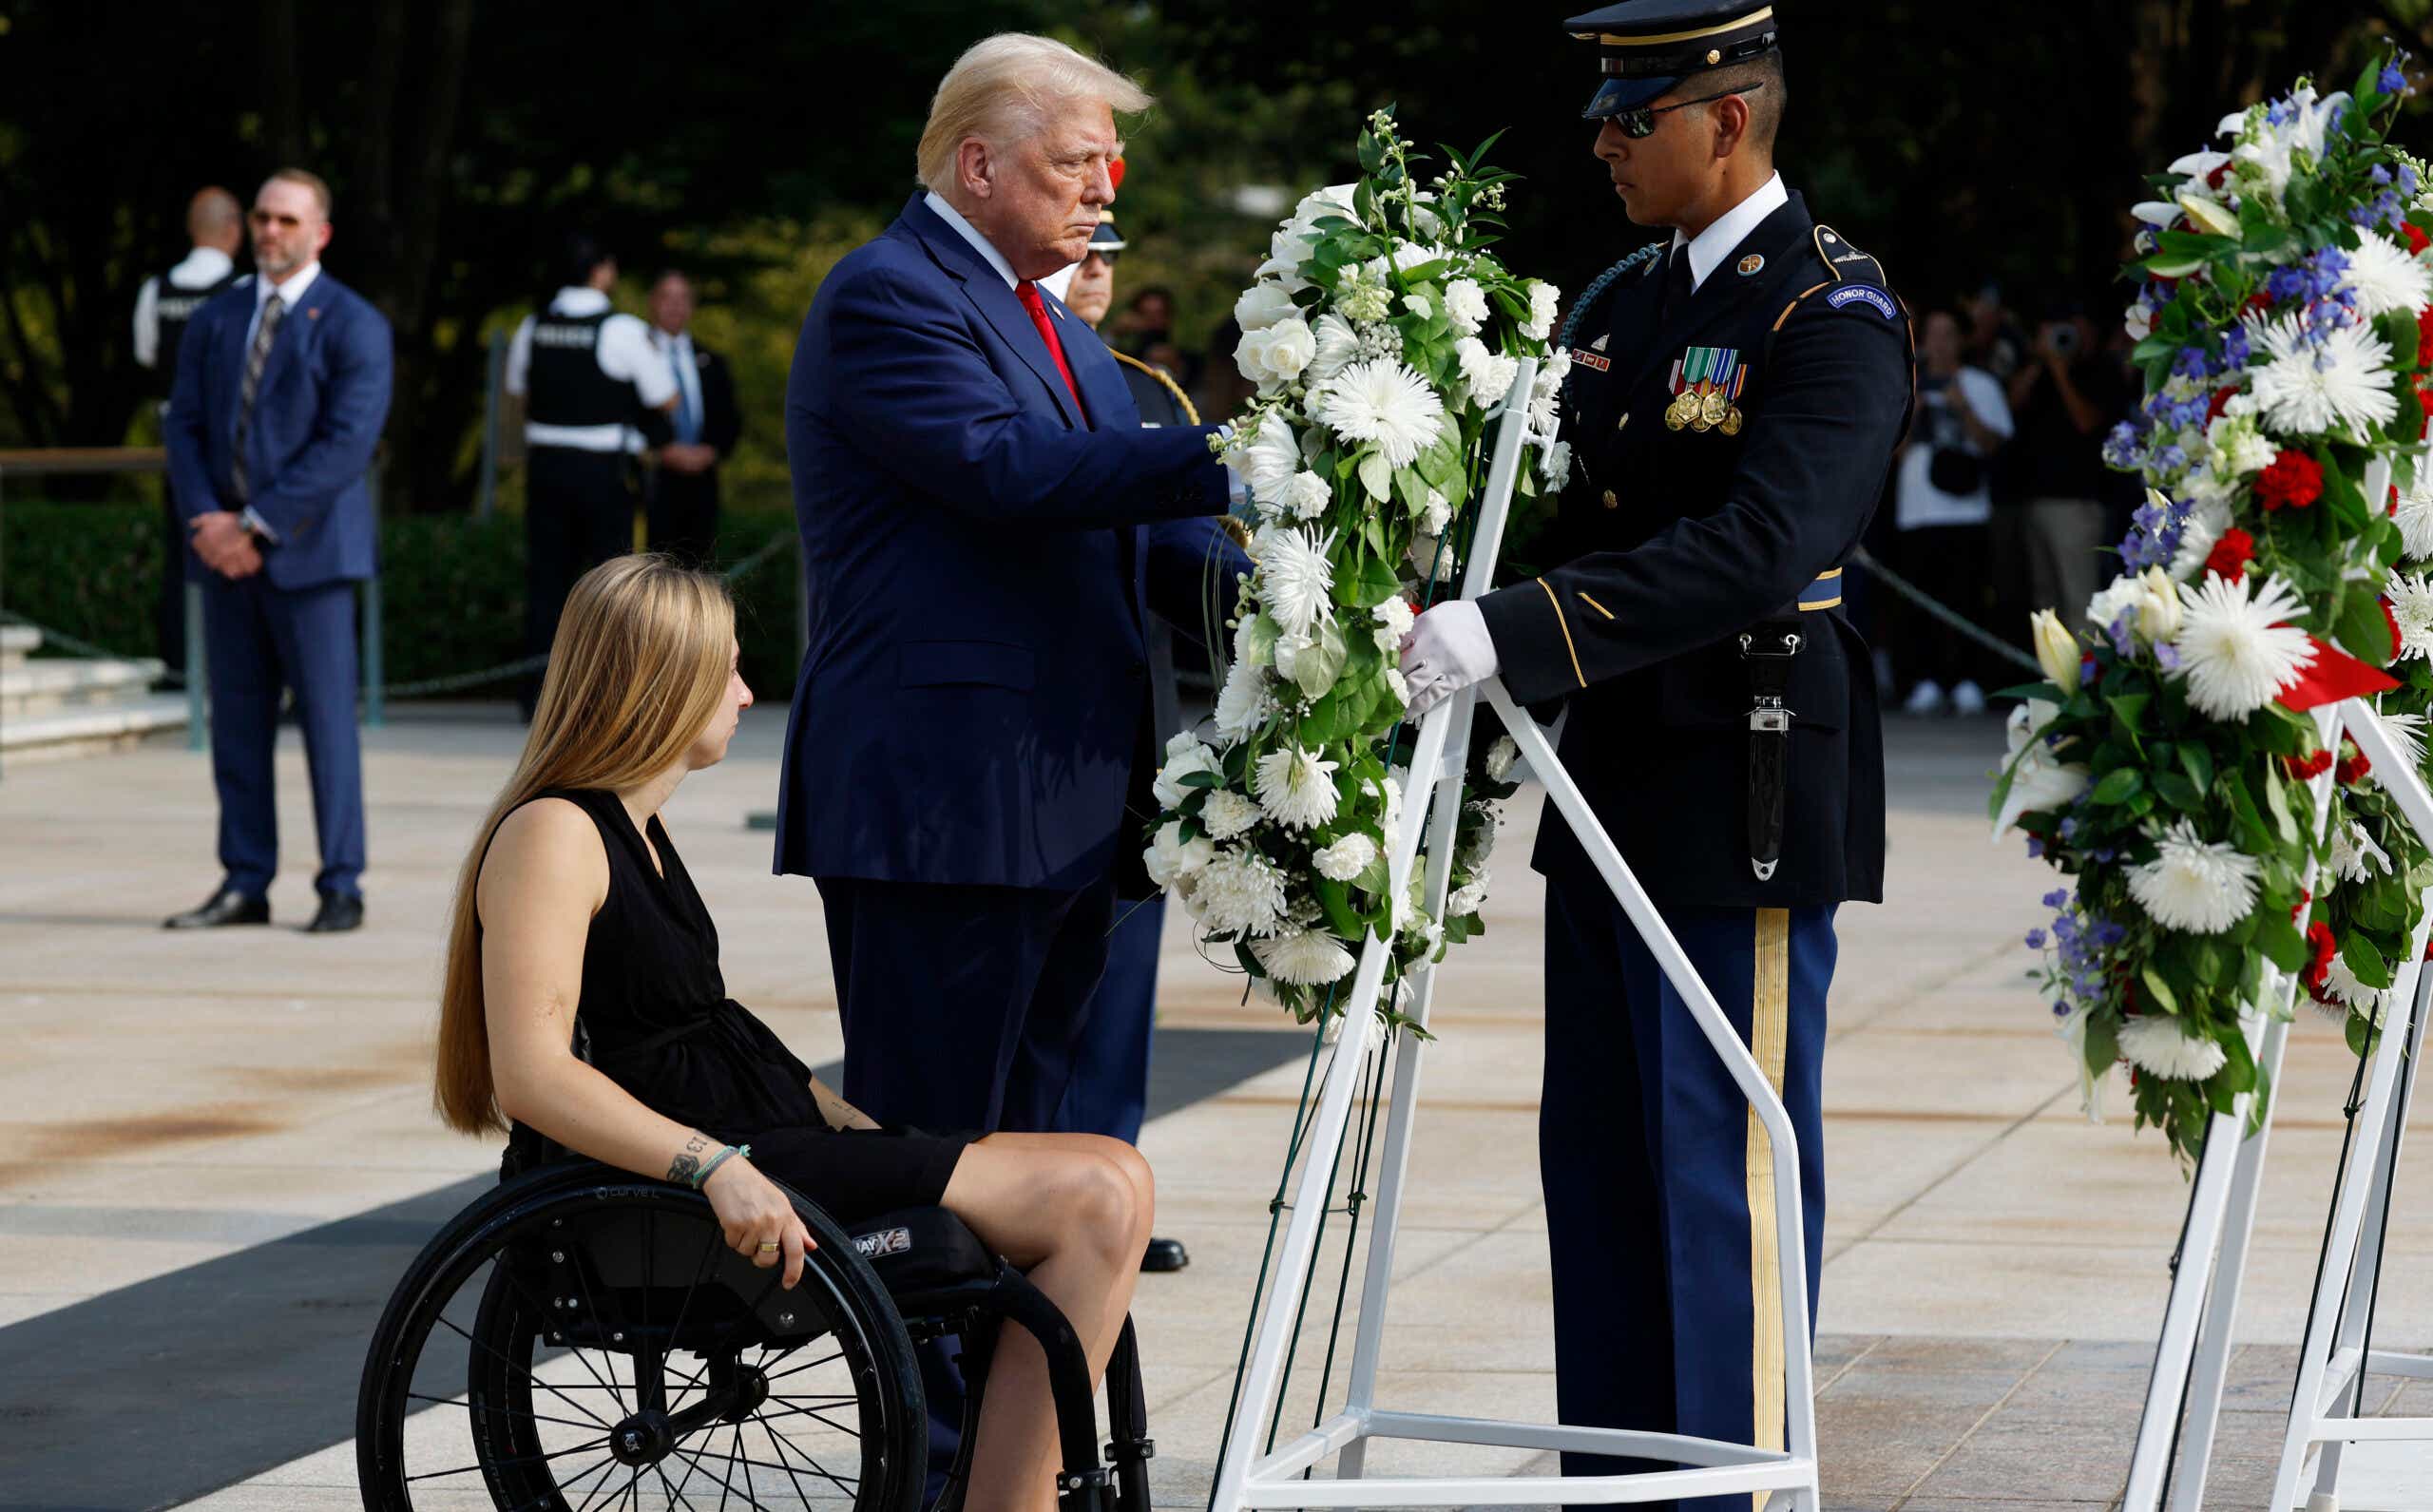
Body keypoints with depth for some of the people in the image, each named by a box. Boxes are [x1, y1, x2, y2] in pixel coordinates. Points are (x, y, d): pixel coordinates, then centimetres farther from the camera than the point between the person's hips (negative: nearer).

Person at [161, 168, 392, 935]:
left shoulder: (353, 326, -4)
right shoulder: (214, 320, 13)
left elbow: (347, 444, -13)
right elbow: (185, 425, 9)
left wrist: (257, 526, -16)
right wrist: (206, 518, -9)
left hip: (306, 549, -5)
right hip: (225, 548, 5)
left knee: (326, 717, -3)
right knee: (236, 722, 5)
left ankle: (341, 887, 1)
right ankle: (244, 885, 10)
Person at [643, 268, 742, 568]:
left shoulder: (711, 363, 18)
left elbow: (730, 420, 16)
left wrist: (712, 451, -3)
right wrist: (665, 452, -13)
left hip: (701, 484, 4)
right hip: (652, 483, -4)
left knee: (699, 566, 0)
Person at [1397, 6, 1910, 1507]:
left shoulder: (1832, 312, -13)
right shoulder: (1621, 303, 14)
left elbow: (1754, 550, -26)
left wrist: (1515, 633, -32)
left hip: (1748, 808, -9)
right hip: (1619, 795, 9)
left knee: (1727, 1172, -4)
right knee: (1597, 1158, 13)